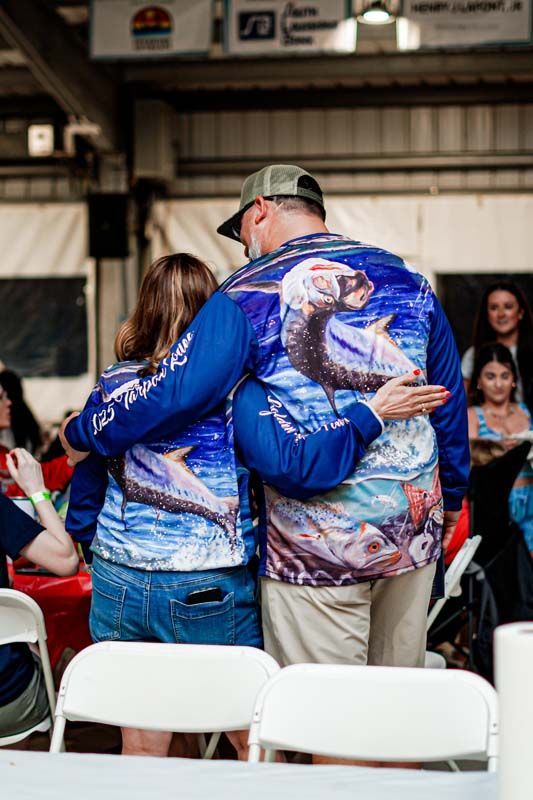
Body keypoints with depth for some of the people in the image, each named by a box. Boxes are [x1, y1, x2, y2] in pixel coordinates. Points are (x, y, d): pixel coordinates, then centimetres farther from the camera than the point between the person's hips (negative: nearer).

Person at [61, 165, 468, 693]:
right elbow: (451, 401, 15)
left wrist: (83, 433, 3)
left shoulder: (251, 293, -7)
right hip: (415, 532, 5)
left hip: (316, 549, -5)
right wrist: (449, 500, 27)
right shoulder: (409, 282, 8)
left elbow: (174, 393, -13)